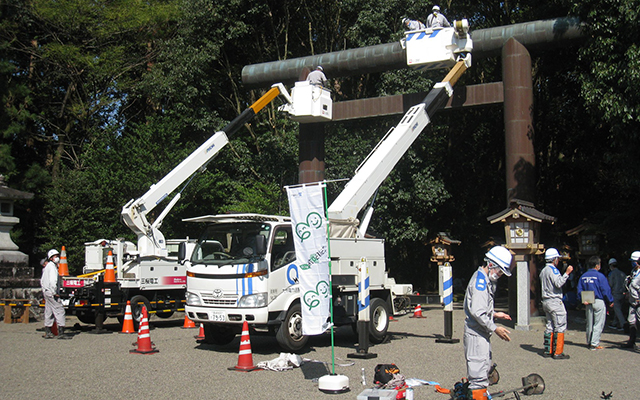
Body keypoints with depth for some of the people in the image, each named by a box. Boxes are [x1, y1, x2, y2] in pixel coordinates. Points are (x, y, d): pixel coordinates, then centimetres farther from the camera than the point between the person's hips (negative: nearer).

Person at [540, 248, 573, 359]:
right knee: (560, 326, -7)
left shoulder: (543, 271, 18)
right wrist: (567, 273, -20)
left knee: (550, 326, 12)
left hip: (546, 301, 10)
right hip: (555, 301, -10)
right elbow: (558, 283, -23)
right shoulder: (552, 269, -12)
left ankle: (548, 350, 12)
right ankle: (558, 352, -9)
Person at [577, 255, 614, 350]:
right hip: (599, 302, -6)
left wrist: (583, 300, 0)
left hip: (588, 303, 6)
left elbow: (580, 290, 3)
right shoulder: (600, 276, -13)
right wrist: (610, 301, 1)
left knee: (589, 324, 15)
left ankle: (589, 342, 22)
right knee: (598, 324, 0)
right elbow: (606, 290, -10)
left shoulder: (583, 276, 5)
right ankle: (594, 344, -2)